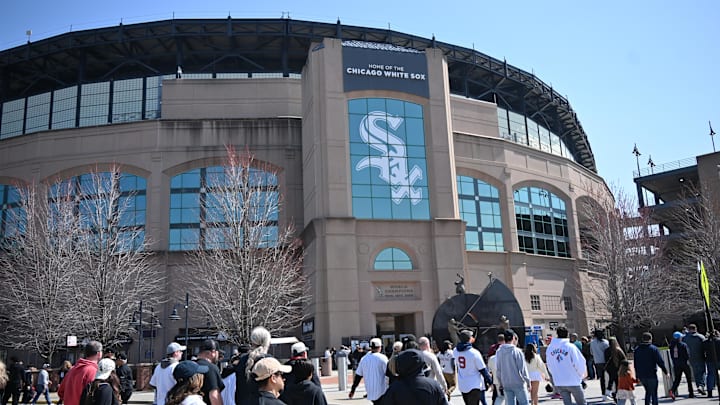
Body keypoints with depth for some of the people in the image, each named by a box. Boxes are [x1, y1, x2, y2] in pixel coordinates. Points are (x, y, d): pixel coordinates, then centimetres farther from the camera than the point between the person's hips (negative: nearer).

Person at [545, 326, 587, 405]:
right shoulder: (570, 347, -14)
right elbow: (579, 362, -11)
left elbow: (549, 365, 6)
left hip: (558, 383, 4)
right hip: (573, 382, -4)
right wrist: (581, 374, 8)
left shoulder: (550, 348, 0)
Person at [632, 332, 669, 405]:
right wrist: (665, 371, 0)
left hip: (641, 376, 5)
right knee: (654, 393, 4)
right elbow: (660, 361, -10)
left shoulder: (637, 349, 8)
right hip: (651, 375, -5)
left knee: (648, 392, 21)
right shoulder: (653, 348, -7)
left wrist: (637, 376, 16)